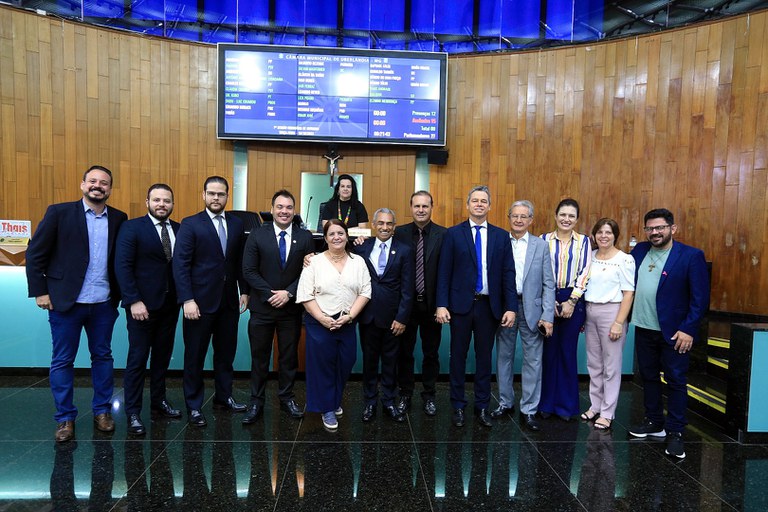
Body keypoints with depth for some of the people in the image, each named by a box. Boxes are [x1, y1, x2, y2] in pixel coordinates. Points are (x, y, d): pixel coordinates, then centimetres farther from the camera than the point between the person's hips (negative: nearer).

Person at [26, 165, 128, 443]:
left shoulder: (119, 219, 3)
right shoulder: (59, 212, -4)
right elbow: (35, 254, -2)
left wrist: (120, 294, 2)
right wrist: (39, 291, -6)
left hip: (104, 304, 2)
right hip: (66, 302, -2)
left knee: (103, 357, 12)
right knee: (62, 361, 7)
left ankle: (102, 411, 26)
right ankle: (65, 418, 20)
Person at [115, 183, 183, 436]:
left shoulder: (179, 230, 7)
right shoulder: (132, 227, -5)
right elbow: (123, 266, -11)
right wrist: (134, 301, -17)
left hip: (170, 304, 5)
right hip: (143, 305, -4)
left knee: (163, 356, 14)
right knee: (137, 359, 2)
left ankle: (159, 400, 30)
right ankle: (133, 413, 14)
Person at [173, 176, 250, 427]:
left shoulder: (236, 224, 7)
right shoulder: (190, 225, -6)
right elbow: (180, 265, -11)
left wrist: (244, 291, 8)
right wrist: (187, 300, -17)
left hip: (229, 302, 4)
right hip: (200, 302, -4)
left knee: (226, 352, 14)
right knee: (195, 356, 7)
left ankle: (224, 397, 31)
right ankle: (194, 406, 21)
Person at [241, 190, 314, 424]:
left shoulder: (305, 237, 1)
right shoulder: (257, 235, -2)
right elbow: (249, 270, -6)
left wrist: (288, 293, -13)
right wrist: (270, 294, -13)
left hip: (291, 307, 1)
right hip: (262, 307, -1)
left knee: (289, 356, 11)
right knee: (259, 356, 8)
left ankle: (287, 397, 27)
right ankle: (256, 401, 21)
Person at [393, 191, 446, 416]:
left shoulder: (444, 235, -5)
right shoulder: (399, 233, -1)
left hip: (432, 303, -1)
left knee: (431, 353, 13)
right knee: (404, 351, 13)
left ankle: (429, 395, 30)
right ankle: (405, 394, 29)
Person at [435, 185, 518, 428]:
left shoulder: (501, 236, 6)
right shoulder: (453, 234, 1)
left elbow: (508, 273, 3)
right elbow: (444, 272, -3)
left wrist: (511, 307, -3)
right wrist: (441, 304, -10)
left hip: (489, 306, 2)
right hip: (461, 305, -1)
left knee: (484, 357, 11)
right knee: (458, 356, 8)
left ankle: (482, 406, 25)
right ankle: (458, 406, 23)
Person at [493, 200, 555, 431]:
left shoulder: (541, 246, 2)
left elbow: (548, 284, 0)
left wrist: (547, 316, -6)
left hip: (531, 309, -1)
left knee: (533, 360, 3)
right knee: (504, 357, 12)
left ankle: (528, 410, 16)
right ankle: (505, 402, 28)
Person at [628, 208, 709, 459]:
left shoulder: (691, 256, -9)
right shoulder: (639, 250, 6)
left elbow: (701, 297, -11)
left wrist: (688, 329, -16)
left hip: (674, 332, -5)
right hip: (644, 328, 5)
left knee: (676, 381, 3)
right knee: (648, 377, 15)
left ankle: (675, 432, 15)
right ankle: (655, 423, 30)